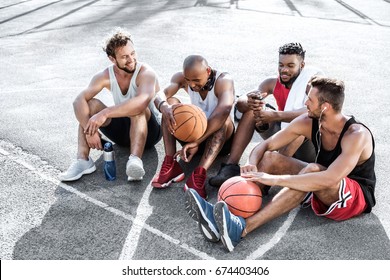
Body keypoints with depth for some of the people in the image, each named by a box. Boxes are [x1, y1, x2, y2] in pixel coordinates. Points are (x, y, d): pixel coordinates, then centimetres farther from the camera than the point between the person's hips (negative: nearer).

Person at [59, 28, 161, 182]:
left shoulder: (145, 72, -21)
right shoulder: (106, 76, -8)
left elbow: (142, 101, -44)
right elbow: (79, 100, -20)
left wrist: (105, 113, -46)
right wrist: (90, 130, -36)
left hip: (149, 130, -4)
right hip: (122, 129, 5)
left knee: (137, 108, -36)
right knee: (90, 104, -16)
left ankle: (135, 160, -49)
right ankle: (83, 160, -25)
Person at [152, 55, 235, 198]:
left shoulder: (223, 80, -22)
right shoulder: (182, 77, -8)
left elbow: (224, 109, -41)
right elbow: (160, 95, -25)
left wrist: (196, 142, -48)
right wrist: (164, 107, -51)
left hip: (222, 138, -3)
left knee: (224, 118, -35)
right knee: (171, 102, -18)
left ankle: (199, 175, -50)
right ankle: (170, 165, -29)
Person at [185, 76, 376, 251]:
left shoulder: (357, 135, -27)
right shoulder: (308, 122, -8)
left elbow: (330, 180, -41)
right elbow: (265, 146, -5)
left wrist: (274, 179, -44)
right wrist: (251, 165, -28)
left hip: (356, 197, -6)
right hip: (322, 189, 6)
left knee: (313, 170, -38)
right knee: (270, 157, -13)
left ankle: (243, 228, -46)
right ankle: (220, 218, -29)